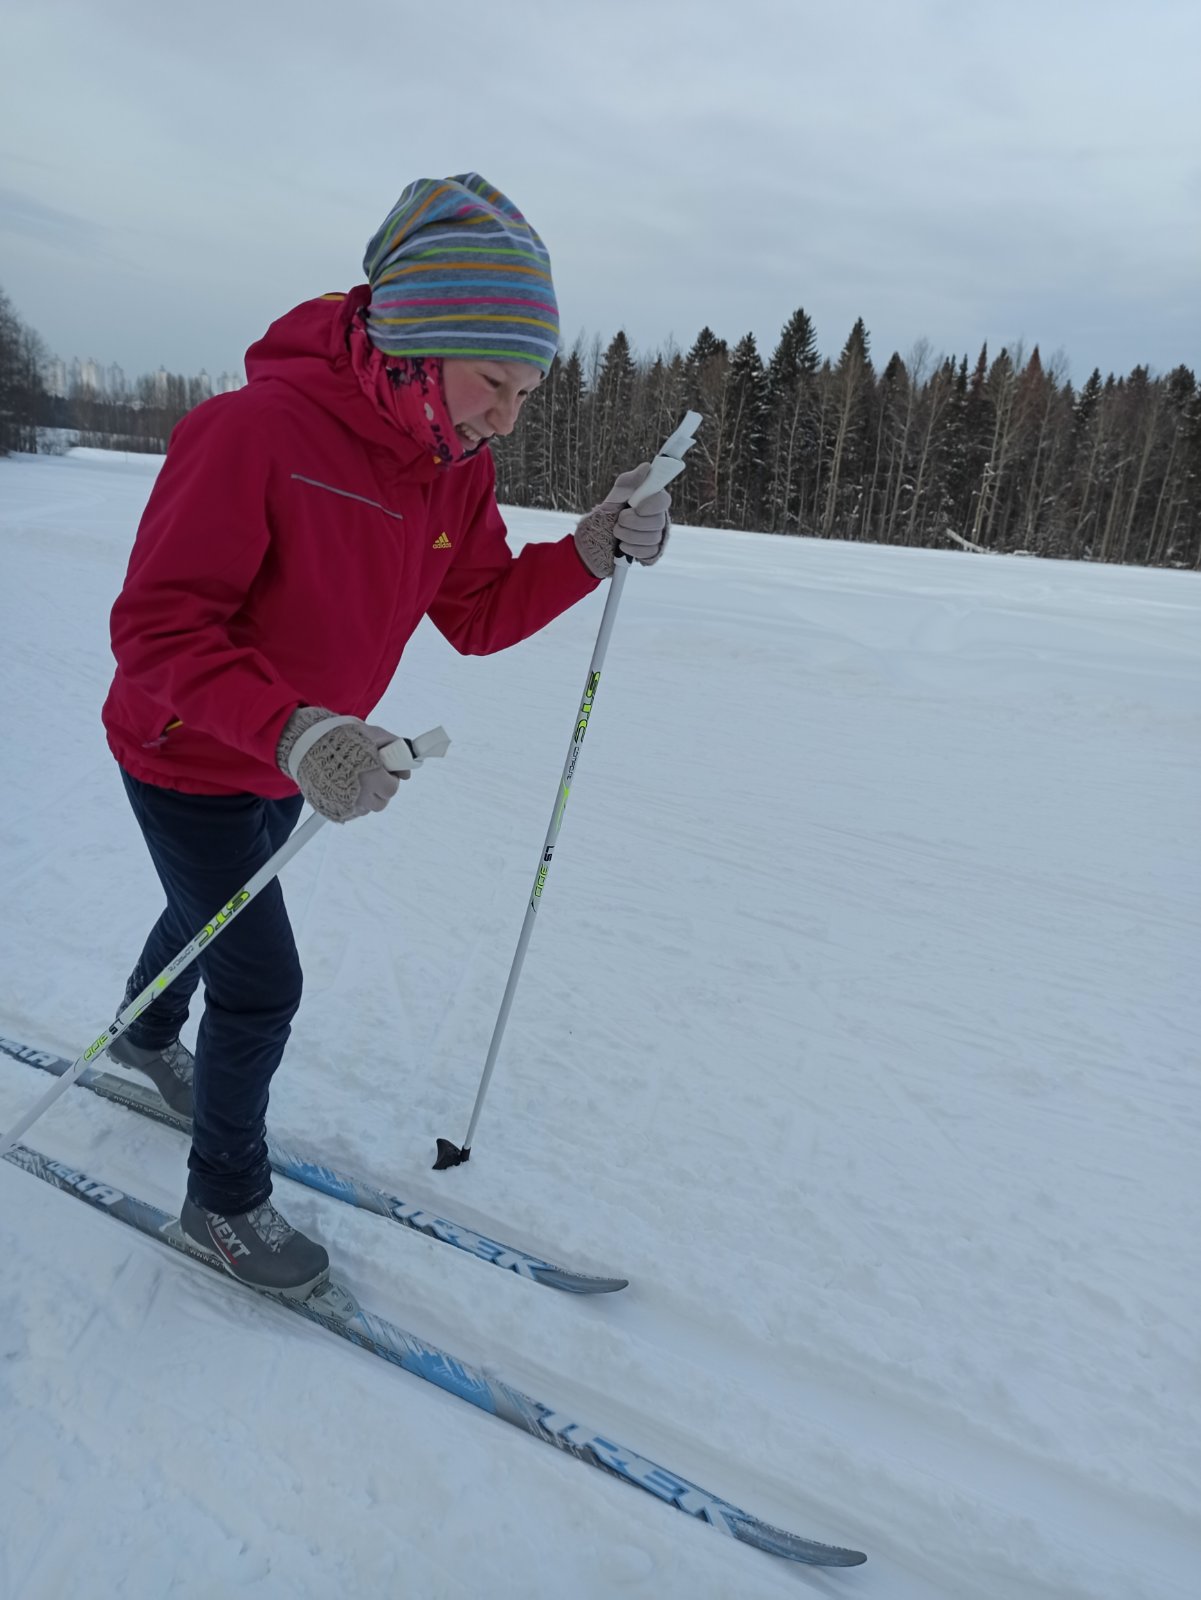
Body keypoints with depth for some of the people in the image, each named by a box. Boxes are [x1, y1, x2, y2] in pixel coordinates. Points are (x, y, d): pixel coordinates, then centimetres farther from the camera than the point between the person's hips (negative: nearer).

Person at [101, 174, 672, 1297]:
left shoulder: (455, 465, -8)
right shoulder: (255, 430, -30)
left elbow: (481, 616, -4)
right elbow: (157, 627, -31)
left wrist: (594, 550, -18)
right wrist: (290, 729, -47)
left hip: (291, 766, 7)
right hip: (189, 762, -7)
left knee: (215, 912, 28)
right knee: (264, 984, -2)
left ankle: (147, 1034, 61)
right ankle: (224, 1201, 25)